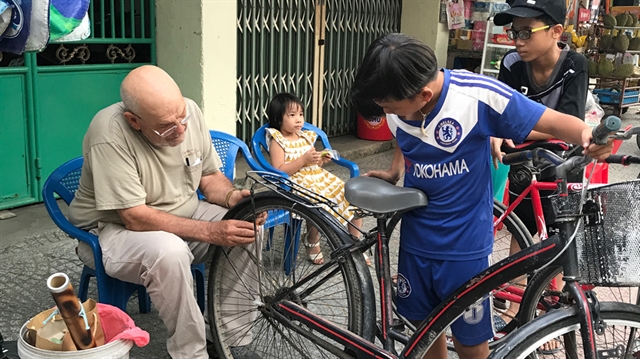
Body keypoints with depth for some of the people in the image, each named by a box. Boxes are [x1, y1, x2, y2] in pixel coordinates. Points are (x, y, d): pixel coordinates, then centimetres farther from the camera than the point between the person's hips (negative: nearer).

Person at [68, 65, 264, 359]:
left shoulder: (188, 110, -9)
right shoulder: (109, 134, -28)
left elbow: (210, 176, 3)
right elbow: (136, 218, -29)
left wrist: (232, 197, -19)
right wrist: (211, 231, -32)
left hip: (183, 214, 6)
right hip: (114, 227, -6)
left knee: (246, 227, -15)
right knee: (168, 251, -37)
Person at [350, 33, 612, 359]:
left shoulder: (477, 95, -22)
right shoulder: (397, 103, -6)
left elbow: (552, 121, -15)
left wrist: (587, 134, -35)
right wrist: (392, 173, -1)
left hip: (464, 245, -4)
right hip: (415, 240, 5)